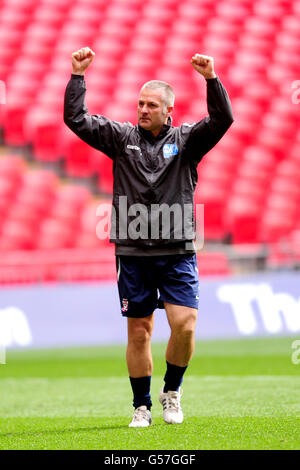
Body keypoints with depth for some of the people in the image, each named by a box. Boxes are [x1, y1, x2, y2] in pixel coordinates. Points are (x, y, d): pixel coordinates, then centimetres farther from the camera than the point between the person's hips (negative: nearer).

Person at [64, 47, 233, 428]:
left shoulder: (186, 140, 4)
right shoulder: (121, 137, 6)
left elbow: (222, 119, -10)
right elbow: (75, 119, 2)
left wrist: (211, 79, -22)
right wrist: (78, 75, -7)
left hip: (177, 252, -1)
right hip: (132, 253, 1)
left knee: (184, 325, -12)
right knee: (138, 332, 4)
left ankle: (171, 392, 11)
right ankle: (142, 406, 14)